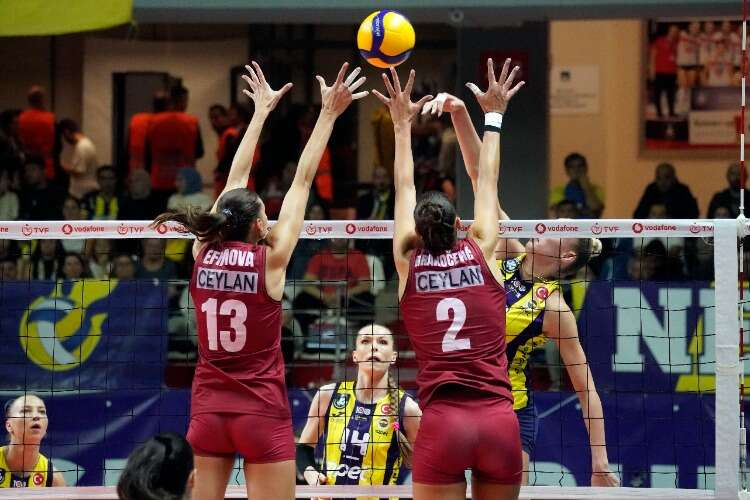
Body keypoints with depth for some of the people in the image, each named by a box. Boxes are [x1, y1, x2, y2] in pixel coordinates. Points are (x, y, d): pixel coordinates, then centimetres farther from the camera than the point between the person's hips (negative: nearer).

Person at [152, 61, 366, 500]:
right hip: (261, 412, -4)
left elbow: (236, 181, 12)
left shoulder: (204, 253, 1)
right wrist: (329, 114, 1)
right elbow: (303, 181, -4)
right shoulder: (270, 260, -9)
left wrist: (262, 111, 22)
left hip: (208, 410, 4)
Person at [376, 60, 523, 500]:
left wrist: (403, 124, 30)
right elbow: (487, 181, 20)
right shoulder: (482, 253, 7)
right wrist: (493, 117, 31)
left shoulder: (409, 262, 6)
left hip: (442, 424, -1)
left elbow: (405, 190, 20)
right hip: (500, 420, 1)